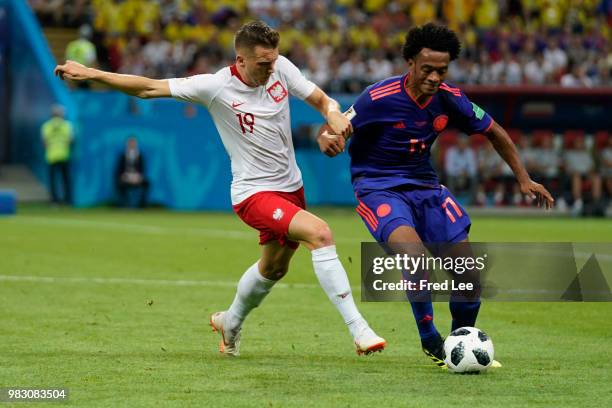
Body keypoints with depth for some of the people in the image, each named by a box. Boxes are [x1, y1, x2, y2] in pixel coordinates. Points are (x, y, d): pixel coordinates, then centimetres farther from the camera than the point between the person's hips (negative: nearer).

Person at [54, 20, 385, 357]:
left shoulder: (281, 68, -5)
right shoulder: (217, 86, -17)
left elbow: (321, 100, 4)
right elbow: (149, 88, -12)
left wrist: (333, 115, -20)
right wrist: (90, 74, -15)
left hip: (290, 187, 7)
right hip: (254, 193, -7)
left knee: (274, 268, 24)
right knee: (320, 233, -28)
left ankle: (230, 323, 52)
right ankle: (358, 329, -29)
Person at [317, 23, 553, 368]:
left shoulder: (449, 99, -5)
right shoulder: (380, 98, -19)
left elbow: (494, 132, 11)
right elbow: (333, 130, -16)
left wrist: (524, 179, 8)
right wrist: (327, 140, -41)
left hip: (425, 186, 5)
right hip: (379, 188, -5)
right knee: (414, 253, -31)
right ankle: (430, 341, -9)